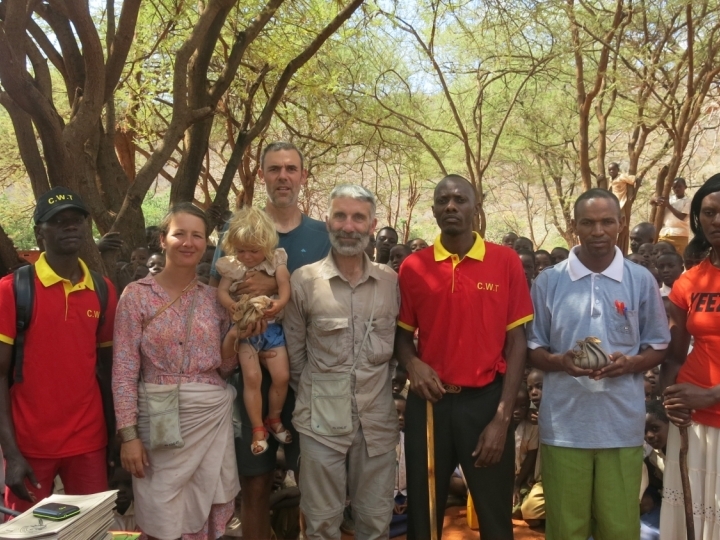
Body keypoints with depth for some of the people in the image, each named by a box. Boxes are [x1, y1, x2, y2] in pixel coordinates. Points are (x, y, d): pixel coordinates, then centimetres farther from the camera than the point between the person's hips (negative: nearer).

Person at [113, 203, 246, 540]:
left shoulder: (214, 298, 7)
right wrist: (128, 434, -11)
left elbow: (223, 368, 11)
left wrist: (232, 339, -9)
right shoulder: (137, 294, -4)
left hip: (214, 417, 3)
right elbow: (124, 369, -6)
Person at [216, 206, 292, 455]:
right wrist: (231, 304, -31)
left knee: (281, 375, 0)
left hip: (271, 326, 1)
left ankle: (274, 419, 25)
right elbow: (221, 290, -8)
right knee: (252, 377, -10)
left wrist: (280, 303, -35)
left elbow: (285, 285, -13)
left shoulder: (276, 260, -3)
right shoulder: (232, 266, -3)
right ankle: (258, 429, 6)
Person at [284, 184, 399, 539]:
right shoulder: (303, 280, -5)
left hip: (378, 418, 2)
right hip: (321, 419, -2)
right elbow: (293, 351, 3)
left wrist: (381, 387, 12)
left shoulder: (391, 281, 2)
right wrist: (314, 391, 8)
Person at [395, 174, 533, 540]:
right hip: (430, 402, 1)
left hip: (486, 400, -1)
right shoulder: (413, 267, 2)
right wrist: (412, 364, -13)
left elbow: (516, 341, -2)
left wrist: (502, 417, -8)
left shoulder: (506, 263, -2)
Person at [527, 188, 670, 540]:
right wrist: (560, 361, -16)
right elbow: (532, 350, 5)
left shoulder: (641, 281, 3)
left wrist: (630, 363, -12)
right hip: (564, 424, 0)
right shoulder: (548, 281, 1)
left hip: (622, 424, 1)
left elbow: (658, 347, 9)